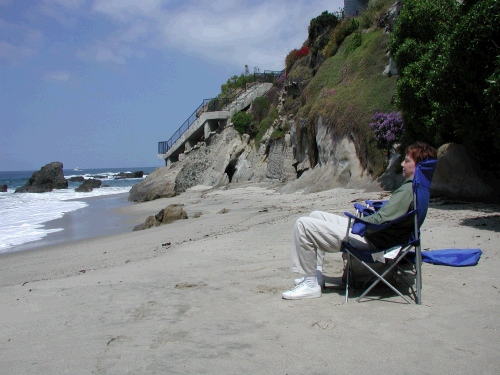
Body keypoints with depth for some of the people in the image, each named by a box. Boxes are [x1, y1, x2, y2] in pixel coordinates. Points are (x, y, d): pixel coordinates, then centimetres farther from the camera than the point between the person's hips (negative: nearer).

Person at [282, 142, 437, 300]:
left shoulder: (409, 190, -21)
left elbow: (379, 220, -25)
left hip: (369, 242, -11)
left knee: (303, 224, -16)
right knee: (316, 215, 21)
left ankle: (311, 284, -8)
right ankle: (316, 273, 17)